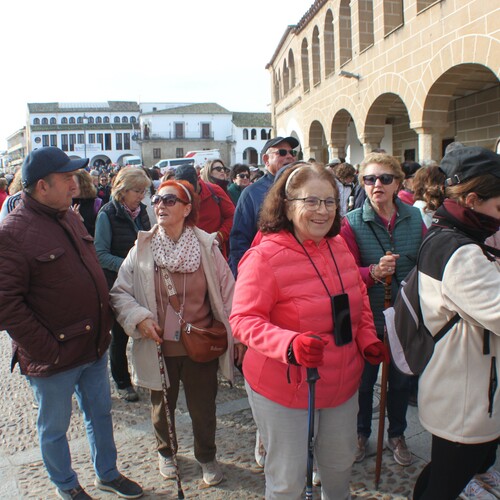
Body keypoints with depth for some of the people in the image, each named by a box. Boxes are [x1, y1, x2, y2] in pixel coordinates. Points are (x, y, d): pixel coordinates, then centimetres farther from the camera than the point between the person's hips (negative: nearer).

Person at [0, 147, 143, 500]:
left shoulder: (70, 218, 6)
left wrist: (104, 325, 11)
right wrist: (45, 349, -20)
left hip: (95, 347, 7)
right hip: (55, 359, -7)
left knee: (100, 414, 23)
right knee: (54, 428, 17)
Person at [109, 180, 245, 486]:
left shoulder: (207, 246, -10)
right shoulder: (142, 248, -7)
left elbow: (227, 292, -4)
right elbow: (120, 292, -1)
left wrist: (237, 335, -1)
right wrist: (139, 318, -17)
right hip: (159, 347, 1)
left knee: (204, 407, 15)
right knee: (162, 405, 22)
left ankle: (207, 456, 43)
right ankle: (165, 451, 51)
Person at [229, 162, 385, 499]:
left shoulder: (339, 247, 1)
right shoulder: (265, 256, -20)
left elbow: (359, 301, 15)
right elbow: (244, 319, -22)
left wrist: (369, 340, 1)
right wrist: (290, 344, -37)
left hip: (342, 384, 6)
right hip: (283, 388, -6)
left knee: (341, 463, 26)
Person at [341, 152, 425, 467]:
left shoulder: (414, 218, -2)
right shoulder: (352, 223, -12)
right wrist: (374, 272, -30)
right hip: (367, 316, -2)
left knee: (402, 378, 18)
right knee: (364, 379, 13)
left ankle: (397, 435, 40)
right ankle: (362, 434, 37)